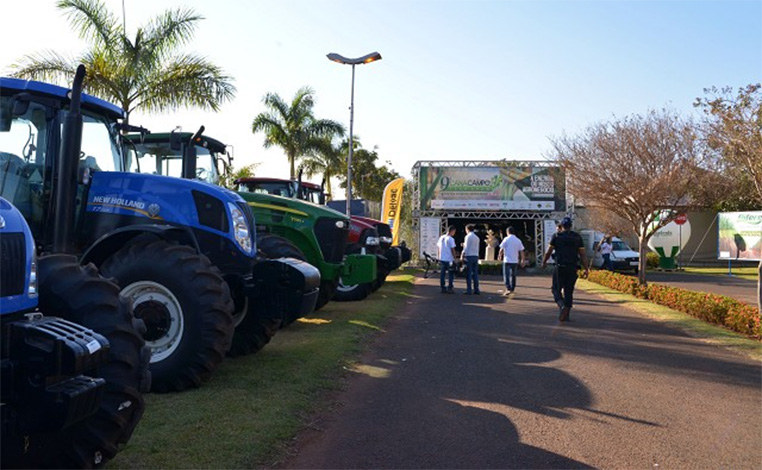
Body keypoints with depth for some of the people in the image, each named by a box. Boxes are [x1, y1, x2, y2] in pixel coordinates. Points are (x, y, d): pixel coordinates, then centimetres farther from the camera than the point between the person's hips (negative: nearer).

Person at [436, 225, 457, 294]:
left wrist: (438, 257, 20)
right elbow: (452, 250, -11)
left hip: (441, 259, 6)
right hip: (449, 259, -6)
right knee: (451, 274, 4)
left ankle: (443, 288, 10)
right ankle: (450, 288, 2)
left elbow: (438, 248, 13)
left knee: (442, 274, 7)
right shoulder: (451, 239, -11)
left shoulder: (441, 238, 9)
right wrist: (454, 258, -4)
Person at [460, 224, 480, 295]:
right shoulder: (477, 237, 14)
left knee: (468, 274, -4)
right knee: (475, 273, 8)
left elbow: (466, 248, -11)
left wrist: (462, 255, -5)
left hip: (469, 256, -6)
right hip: (476, 256, 6)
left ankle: (468, 290, -5)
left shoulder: (468, 236, -7)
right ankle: (476, 290, 7)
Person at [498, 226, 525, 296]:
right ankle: (512, 289, 24)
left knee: (506, 275, -2)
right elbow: (521, 251, 7)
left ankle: (508, 289, -16)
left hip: (507, 261, -5)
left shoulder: (506, 239, -5)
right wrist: (522, 260, 14)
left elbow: (501, 249, -3)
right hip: (515, 261, 5)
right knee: (513, 275, 16)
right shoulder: (518, 240, 7)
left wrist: (500, 255, 16)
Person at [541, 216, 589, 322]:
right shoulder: (577, 237, 6)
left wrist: (544, 262, 18)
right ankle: (566, 315, 11)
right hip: (572, 268, 3)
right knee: (569, 291, 11)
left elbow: (548, 252, 1)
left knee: (556, 289, 7)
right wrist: (586, 269, 6)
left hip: (560, 267, -3)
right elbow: (582, 255, 3)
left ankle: (562, 306, -19)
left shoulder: (556, 236, -2)